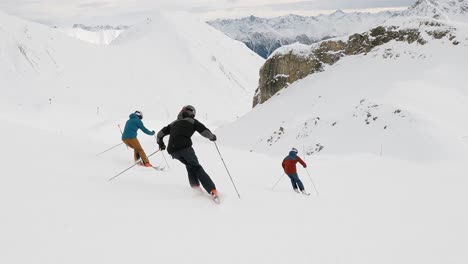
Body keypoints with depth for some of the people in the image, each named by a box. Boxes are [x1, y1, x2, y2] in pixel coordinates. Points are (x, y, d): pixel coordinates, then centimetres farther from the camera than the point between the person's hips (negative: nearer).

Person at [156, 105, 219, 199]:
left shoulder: (173, 123, 29)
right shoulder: (192, 121, 16)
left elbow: (160, 134, 31)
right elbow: (205, 131, 5)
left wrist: (160, 143, 48)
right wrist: (212, 137, 25)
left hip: (172, 150, 4)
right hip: (184, 147, -4)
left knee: (189, 165, 26)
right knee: (196, 167, 4)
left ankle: (195, 185, 12)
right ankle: (212, 190, -7)